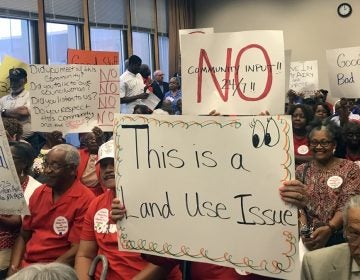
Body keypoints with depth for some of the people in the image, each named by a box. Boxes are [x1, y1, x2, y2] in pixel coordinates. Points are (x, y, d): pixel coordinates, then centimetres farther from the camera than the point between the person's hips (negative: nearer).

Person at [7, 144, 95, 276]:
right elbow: (23, 236, 12)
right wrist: (13, 268, -2)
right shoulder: (39, 192, 8)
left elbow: (77, 250, -13)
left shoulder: (85, 200, -13)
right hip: (24, 266, 5)